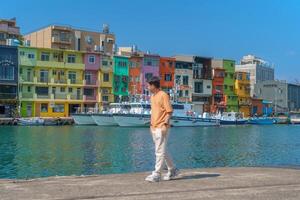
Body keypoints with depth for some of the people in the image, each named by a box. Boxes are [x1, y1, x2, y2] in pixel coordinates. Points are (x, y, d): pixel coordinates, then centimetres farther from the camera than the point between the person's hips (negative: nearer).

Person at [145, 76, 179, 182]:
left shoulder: (163, 95, -10)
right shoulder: (152, 96, 16)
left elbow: (169, 111, -13)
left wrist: (165, 124, -20)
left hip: (161, 127, -9)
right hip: (154, 127, 9)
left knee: (160, 151, -5)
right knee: (162, 151, 15)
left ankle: (157, 174, -1)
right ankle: (172, 170, 26)